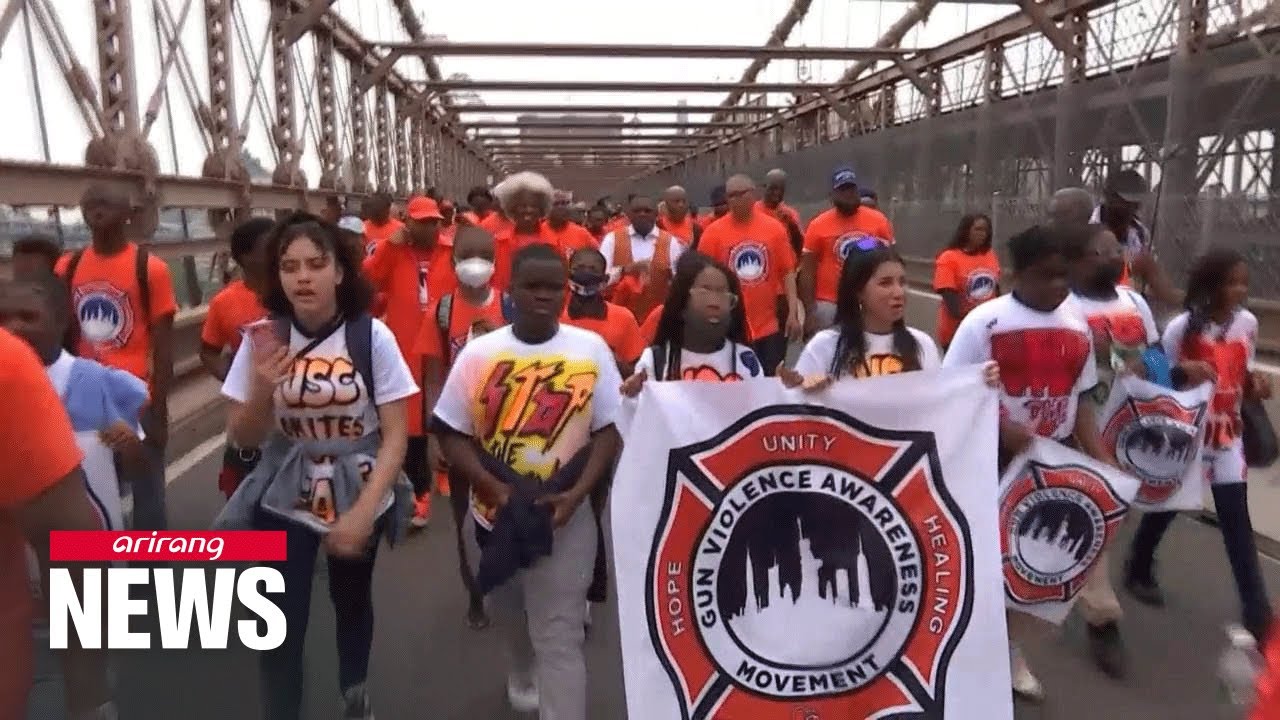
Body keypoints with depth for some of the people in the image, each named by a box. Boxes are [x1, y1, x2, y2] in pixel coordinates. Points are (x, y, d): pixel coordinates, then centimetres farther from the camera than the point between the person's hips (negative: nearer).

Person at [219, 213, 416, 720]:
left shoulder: (372, 336, -15)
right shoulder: (263, 339, -10)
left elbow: (396, 435, -12)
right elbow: (243, 439, -3)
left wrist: (362, 513, -20)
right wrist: (261, 389, -23)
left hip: (361, 499, 0)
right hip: (283, 503, 0)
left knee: (352, 601, 20)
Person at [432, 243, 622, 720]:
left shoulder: (592, 349, -6)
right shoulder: (479, 353, -5)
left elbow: (610, 430, -4)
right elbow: (451, 435, -3)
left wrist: (577, 493, -17)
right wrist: (497, 488, -17)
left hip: (565, 514, -3)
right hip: (495, 511, 3)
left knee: (560, 638, -4)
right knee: (508, 613, 26)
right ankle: (523, 674, 57)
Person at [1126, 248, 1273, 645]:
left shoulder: (1247, 323, -1)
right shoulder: (1183, 327, -15)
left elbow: (1243, 374, 11)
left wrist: (1256, 384, -10)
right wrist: (1186, 376, -28)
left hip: (1227, 436, 3)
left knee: (1237, 520, 2)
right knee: (1165, 505, 13)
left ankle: (1256, 613, 8)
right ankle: (1138, 571, 36)